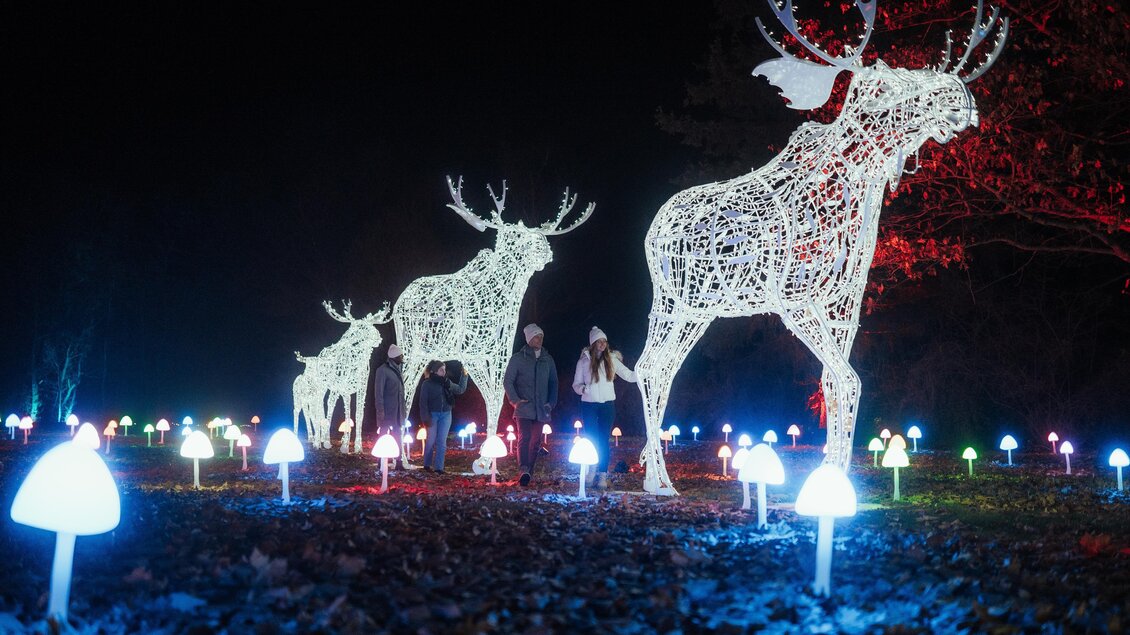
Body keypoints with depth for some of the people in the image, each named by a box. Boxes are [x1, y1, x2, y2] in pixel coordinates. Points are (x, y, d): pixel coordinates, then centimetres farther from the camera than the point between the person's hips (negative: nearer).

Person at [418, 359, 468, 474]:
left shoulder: (447, 383, 7)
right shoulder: (427, 384, -6)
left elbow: (460, 389, 18)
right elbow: (423, 402, -7)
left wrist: (464, 376, 10)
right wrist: (426, 418, -12)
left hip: (446, 415, 3)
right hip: (433, 415, -3)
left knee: (442, 441, 1)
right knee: (431, 440, 3)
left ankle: (439, 467, 3)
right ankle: (427, 464, 19)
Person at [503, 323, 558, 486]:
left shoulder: (548, 359, 12)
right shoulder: (518, 358, 1)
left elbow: (553, 383, 18)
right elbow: (507, 381, 1)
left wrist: (551, 403, 6)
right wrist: (515, 400, -10)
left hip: (541, 409, 4)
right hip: (524, 408, -4)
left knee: (536, 441, 7)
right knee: (524, 438, -18)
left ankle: (529, 472, 15)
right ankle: (523, 470, -30)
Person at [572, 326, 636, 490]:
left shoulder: (611, 359, 3)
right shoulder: (584, 361, 1)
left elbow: (629, 375, 3)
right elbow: (576, 384, 4)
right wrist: (582, 388, -18)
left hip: (608, 404, 1)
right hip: (589, 405, -1)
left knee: (604, 440, 1)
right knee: (592, 440, -1)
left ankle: (602, 476, 3)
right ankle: (592, 471, 16)